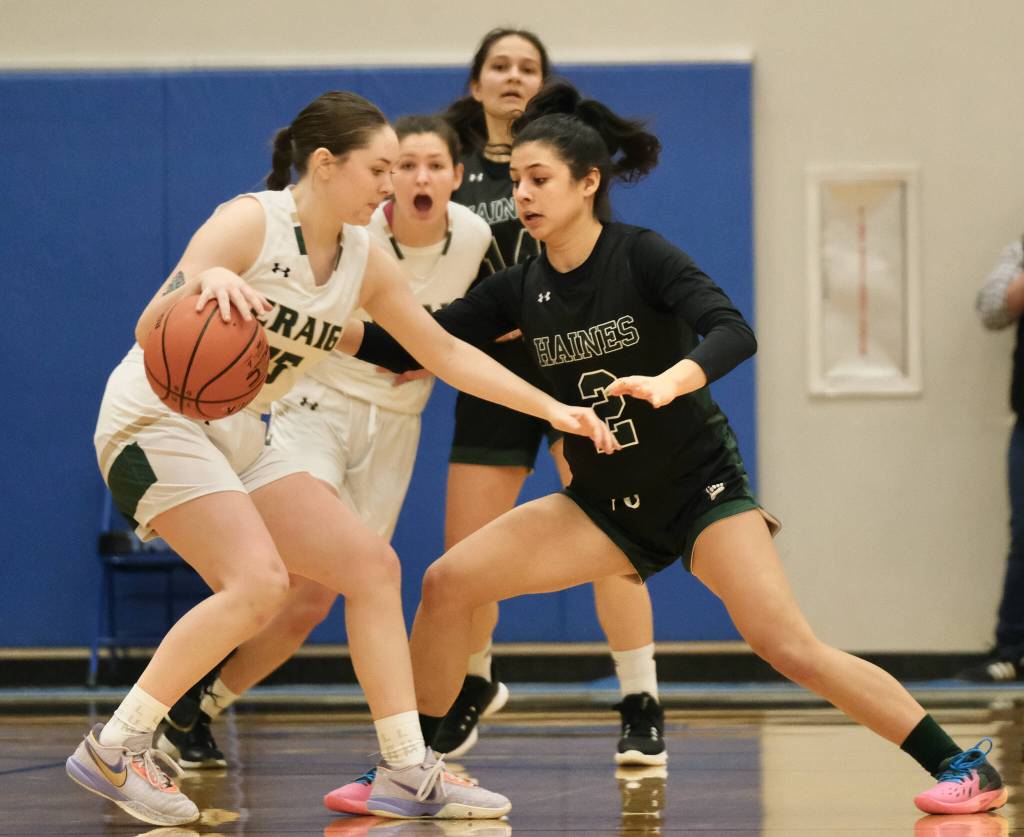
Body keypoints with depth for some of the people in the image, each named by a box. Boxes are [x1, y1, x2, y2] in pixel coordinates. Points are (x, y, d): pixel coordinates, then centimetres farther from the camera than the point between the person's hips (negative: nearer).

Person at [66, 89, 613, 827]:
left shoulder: (365, 261, 5)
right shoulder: (251, 224, -17)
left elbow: (447, 352, 12)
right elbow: (149, 332, -23)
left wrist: (551, 407, 6)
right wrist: (204, 282, -44)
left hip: (235, 438, 8)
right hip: (156, 422, -8)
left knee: (371, 564, 1)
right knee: (257, 583, -26)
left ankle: (408, 774, 4)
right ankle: (115, 750, -16)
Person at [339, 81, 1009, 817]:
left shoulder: (641, 255, -15)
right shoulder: (521, 289, 1)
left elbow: (734, 332, -28)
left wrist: (668, 383, -46)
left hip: (700, 489, -6)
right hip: (605, 504, 6)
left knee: (786, 645, -21)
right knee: (447, 583, -6)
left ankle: (966, 768, -16)